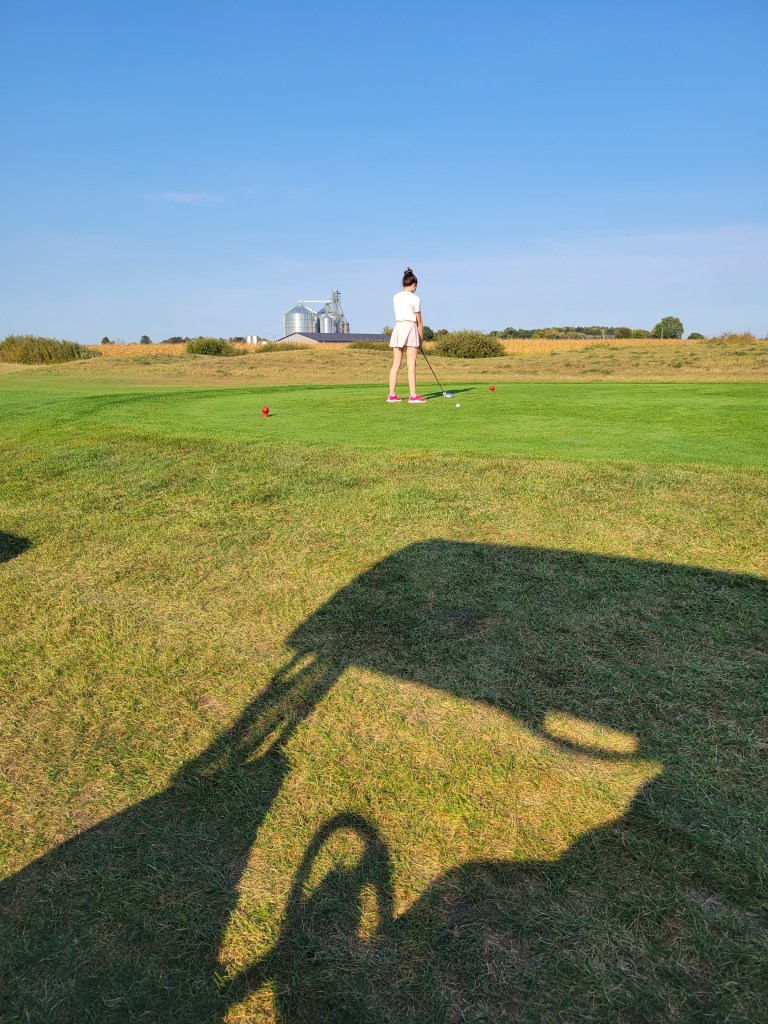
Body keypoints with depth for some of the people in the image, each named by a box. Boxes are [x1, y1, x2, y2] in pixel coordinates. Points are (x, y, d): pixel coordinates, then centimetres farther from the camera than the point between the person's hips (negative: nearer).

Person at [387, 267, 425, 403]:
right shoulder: (415, 299, -3)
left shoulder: (396, 297, 12)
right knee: (411, 365, -6)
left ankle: (392, 395, 4)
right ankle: (413, 396, -8)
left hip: (397, 327, 5)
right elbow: (419, 321, -1)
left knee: (396, 364, 5)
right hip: (410, 327, -5)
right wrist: (421, 338, 10)